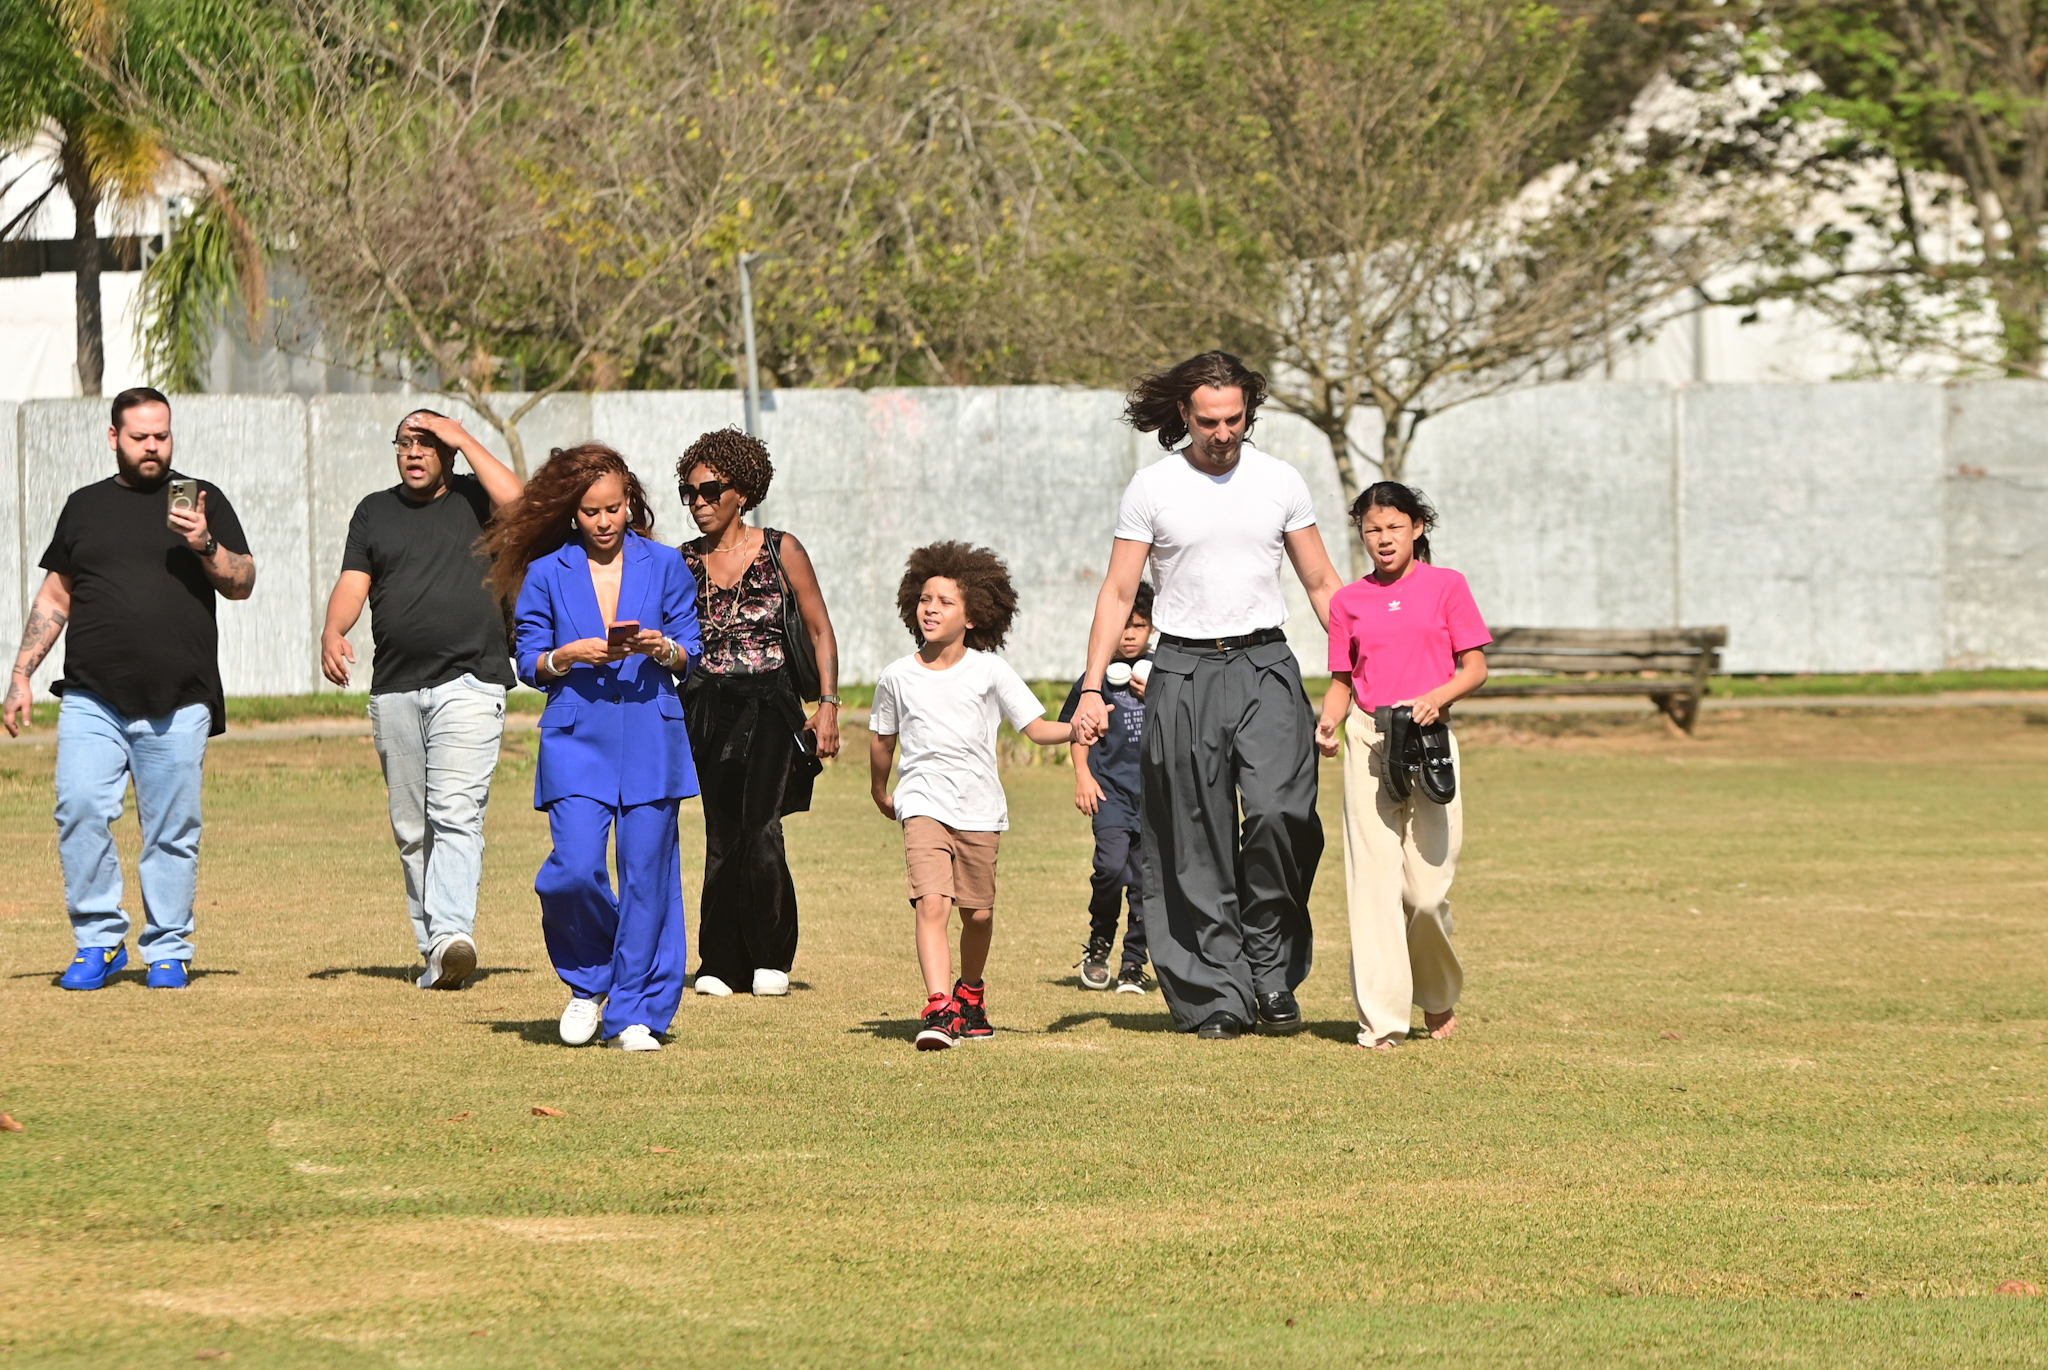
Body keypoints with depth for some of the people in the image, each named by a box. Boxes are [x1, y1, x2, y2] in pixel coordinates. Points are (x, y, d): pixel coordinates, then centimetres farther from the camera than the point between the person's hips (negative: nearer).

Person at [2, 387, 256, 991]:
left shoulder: (202, 501, 11)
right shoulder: (85, 507, 16)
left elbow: (242, 584, 6)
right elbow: (55, 597, 19)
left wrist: (205, 546, -13)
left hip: (178, 703, -1)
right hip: (92, 699, 1)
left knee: (172, 829, -1)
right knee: (80, 811, -12)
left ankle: (167, 951, 9)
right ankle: (98, 940, -1)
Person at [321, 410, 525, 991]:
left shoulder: (475, 500, 7)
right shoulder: (375, 511, 17)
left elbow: (518, 502, -15)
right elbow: (354, 581, 8)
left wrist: (464, 439, -6)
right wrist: (333, 633, -12)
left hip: (469, 684, -5)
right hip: (394, 690, 5)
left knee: (456, 814, -17)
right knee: (411, 829, 6)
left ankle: (452, 936, -29)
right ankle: (433, 949, 13)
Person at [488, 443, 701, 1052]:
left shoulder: (664, 566, 7)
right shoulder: (546, 575, 6)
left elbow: (689, 655, 9)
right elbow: (529, 663, 7)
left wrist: (661, 649, -12)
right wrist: (569, 656, -13)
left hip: (650, 736, 1)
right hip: (576, 741, -1)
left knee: (645, 874, -3)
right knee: (574, 870, -14)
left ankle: (633, 1013, 7)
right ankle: (587, 982, 13)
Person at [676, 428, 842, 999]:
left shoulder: (781, 551, 2)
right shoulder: (684, 562, 8)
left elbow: (820, 631, 4)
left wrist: (828, 705, -3)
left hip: (769, 705, -3)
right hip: (707, 709, 3)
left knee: (760, 828, -15)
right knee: (722, 835, -2)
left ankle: (771, 959, -5)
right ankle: (722, 963, 5)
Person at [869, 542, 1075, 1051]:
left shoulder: (989, 671, 0)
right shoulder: (898, 676, 4)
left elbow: (1037, 727, -2)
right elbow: (882, 740, 20)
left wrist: (1075, 730, -20)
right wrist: (880, 791, 29)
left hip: (979, 807, 1)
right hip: (924, 803, -1)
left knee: (978, 913, 8)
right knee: (931, 903, -20)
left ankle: (970, 993, 36)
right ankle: (938, 1009, -29)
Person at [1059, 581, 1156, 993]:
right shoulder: (1100, 676, 4)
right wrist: (1082, 775, 0)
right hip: (1110, 787, -2)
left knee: (1146, 879, 1)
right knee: (1112, 866, -19)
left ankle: (1134, 963, 11)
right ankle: (1099, 942, 4)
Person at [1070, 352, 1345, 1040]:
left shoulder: (1280, 482, 6)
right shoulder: (1151, 489, 2)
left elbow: (1323, 585, 12)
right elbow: (1118, 594, 5)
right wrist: (1092, 688, -4)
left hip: (1265, 666, 0)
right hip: (1184, 672, 0)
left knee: (1280, 811, -21)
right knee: (1197, 847, -2)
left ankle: (1272, 968, -6)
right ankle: (1218, 997, 2)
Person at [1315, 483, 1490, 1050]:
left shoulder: (1445, 587, 5)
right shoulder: (1349, 601, 11)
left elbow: (1474, 668, 4)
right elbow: (1342, 680, 14)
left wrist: (1434, 698, -14)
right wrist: (1328, 721, -5)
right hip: (1367, 742, 2)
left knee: (1427, 890, -5)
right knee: (1373, 881, -6)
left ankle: (1440, 999, 22)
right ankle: (1381, 1019, -5)